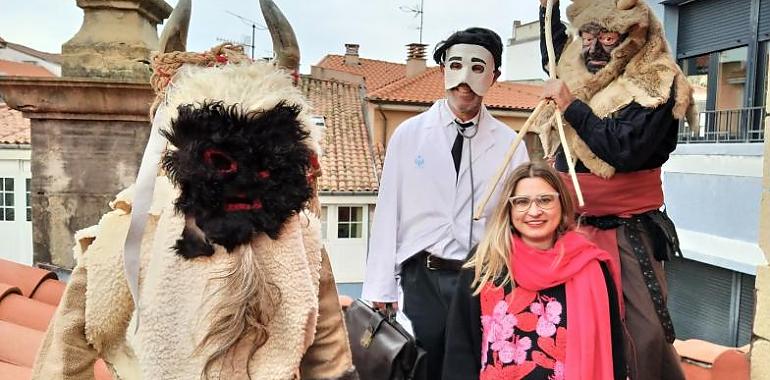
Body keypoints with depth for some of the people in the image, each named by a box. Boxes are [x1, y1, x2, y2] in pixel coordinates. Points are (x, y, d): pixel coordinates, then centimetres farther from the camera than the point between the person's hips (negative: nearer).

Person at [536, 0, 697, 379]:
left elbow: (624, 150, -26)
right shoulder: (581, 68, 8)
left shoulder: (656, 82, -11)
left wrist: (571, 105, -20)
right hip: (572, 224, 6)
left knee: (644, 333, -8)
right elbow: (552, 55, 33)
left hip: (627, 234, -6)